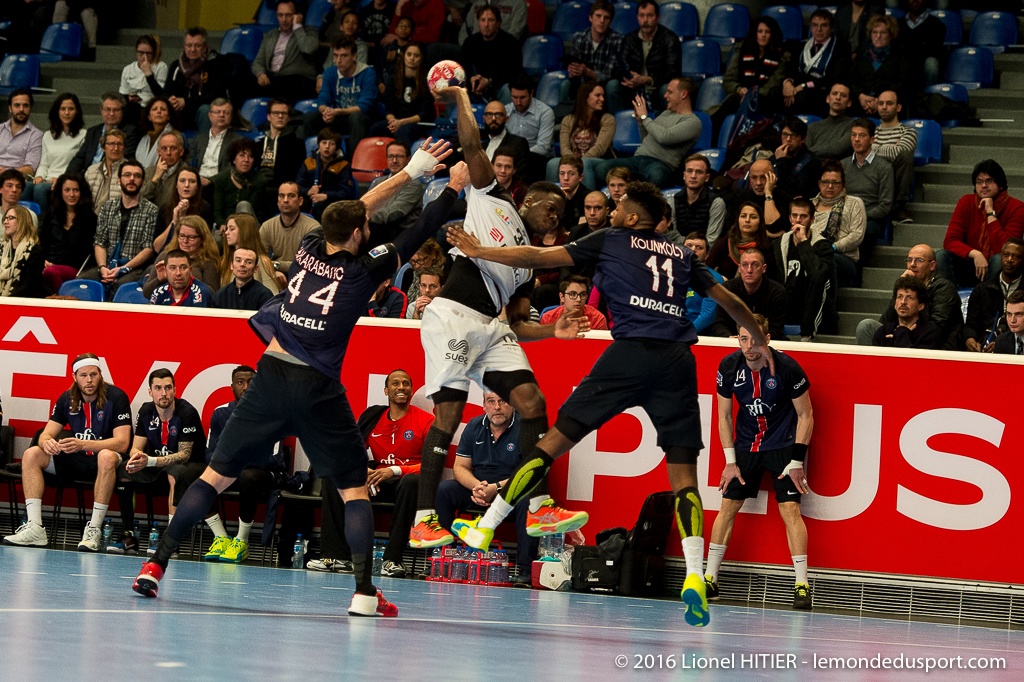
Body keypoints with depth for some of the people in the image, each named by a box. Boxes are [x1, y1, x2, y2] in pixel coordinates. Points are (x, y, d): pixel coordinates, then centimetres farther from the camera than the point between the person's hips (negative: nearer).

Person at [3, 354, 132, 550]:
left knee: (107, 457, -40)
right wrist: (46, 443, -25)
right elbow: (46, 434, 2)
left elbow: (122, 443, -21)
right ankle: (34, 527, -23)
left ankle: (94, 530, -36)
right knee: (31, 455, -13)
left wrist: (83, 444, -34)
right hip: (77, 461, 5)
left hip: (105, 462, -5)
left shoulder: (116, 397, -13)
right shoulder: (67, 399, 3)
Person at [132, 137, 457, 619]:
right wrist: (453, 187, 22)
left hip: (273, 375, 3)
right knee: (354, 488, 9)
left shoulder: (310, 249, 9)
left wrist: (411, 172, 30)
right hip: (316, 388, -3)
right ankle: (364, 592, -4)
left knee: (218, 474, 7)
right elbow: (416, 237, 8)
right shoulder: (363, 272, -1)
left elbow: (349, 214, 24)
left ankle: (156, 565, -1)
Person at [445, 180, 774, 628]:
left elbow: (538, 258, 14)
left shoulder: (610, 241, 14)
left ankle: (484, 528, 9)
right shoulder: (681, 255, 23)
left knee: (557, 438, 5)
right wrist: (759, 339, 48)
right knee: (683, 471, 2)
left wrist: (479, 252, 25)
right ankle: (694, 575, -16)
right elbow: (728, 300, 31)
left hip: (631, 352, -3)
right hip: (678, 360, 3)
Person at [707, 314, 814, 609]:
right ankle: (709, 579, 9)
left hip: (783, 446, -3)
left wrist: (798, 461, -13)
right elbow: (724, 415, 1)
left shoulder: (787, 368, -20)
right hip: (745, 445, 4)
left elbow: (805, 415, -10)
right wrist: (730, 461, -3)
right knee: (728, 506, 1)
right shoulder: (729, 367, -11)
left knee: (790, 509, -14)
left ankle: (802, 585, -12)